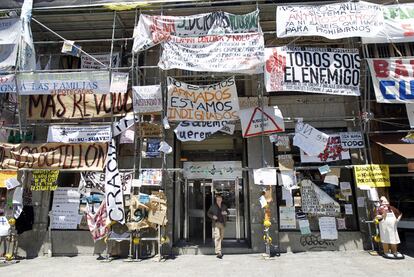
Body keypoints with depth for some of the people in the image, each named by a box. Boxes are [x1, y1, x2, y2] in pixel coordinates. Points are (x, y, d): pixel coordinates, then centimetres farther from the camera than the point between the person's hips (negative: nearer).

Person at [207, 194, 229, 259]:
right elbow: (208, 213, 7)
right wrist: (212, 216, -13)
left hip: (222, 223, 5)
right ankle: (218, 252, -16)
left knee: (221, 236, 14)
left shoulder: (224, 206, 9)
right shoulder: (213, 206, -1)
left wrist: (226, 213, -4)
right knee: (217, 237, -15)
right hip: (216, 223, -5)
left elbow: (227, 212, 20)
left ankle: (217, 247, 40)